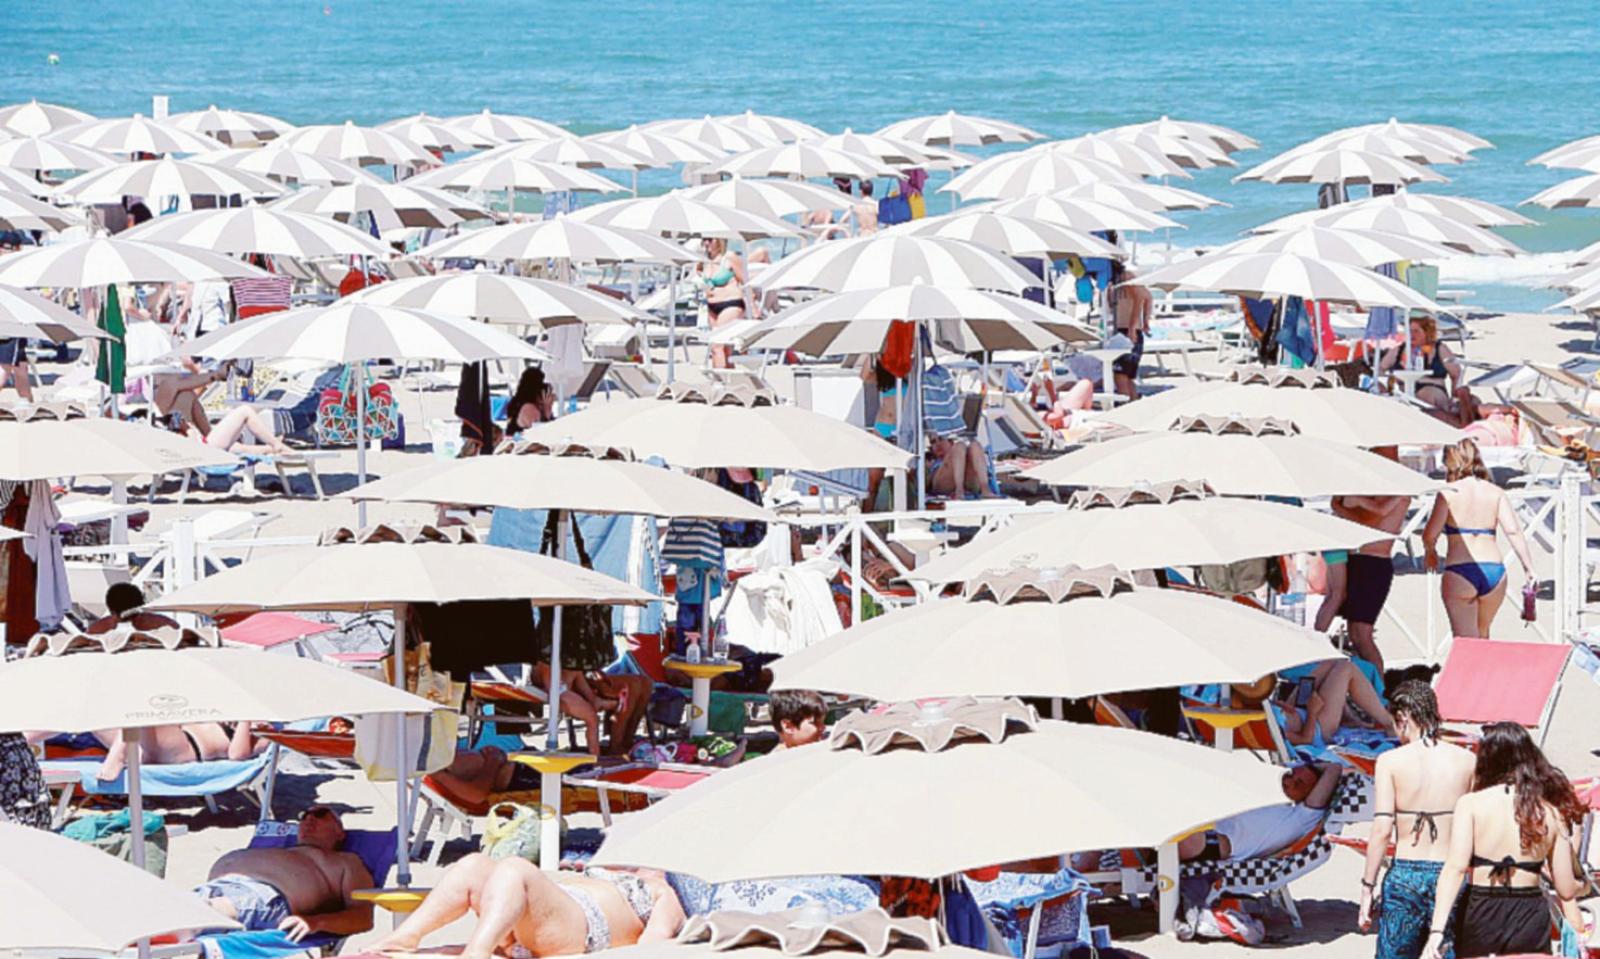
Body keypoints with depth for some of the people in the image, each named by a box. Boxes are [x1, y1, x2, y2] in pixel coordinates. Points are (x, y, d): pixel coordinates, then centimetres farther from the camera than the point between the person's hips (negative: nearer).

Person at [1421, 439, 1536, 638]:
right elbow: (1513, 531, -3)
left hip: (1460, 571, -4)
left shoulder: (1449, 493, -3)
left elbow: (1430, 534, -7)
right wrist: (1529, 568, -2)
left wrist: (1429, 552, 15)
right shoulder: (1495, 493, 7)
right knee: (1482, 635, 22)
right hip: (1494, 571, 4)